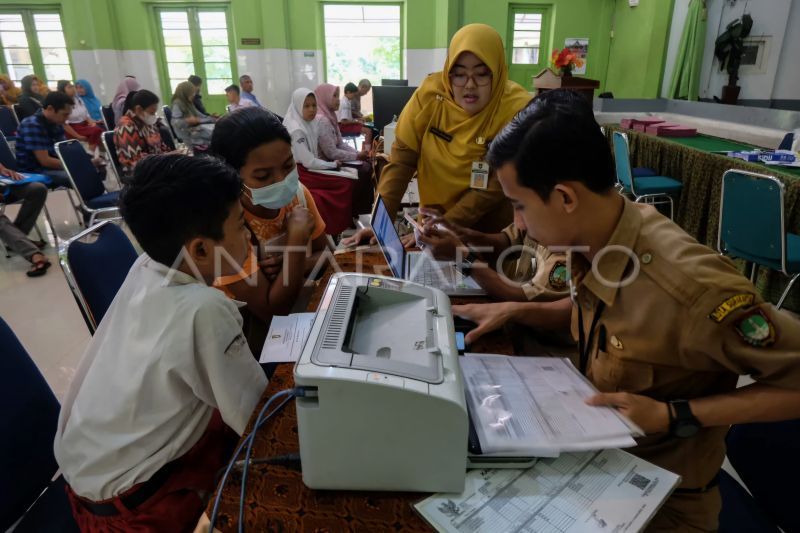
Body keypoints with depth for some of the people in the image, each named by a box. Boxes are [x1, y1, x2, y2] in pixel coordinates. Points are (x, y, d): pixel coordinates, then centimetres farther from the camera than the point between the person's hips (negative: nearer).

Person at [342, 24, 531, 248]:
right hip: (433, 218, 2)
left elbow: (496, 186, -18)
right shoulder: (431, 93, -11)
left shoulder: (517, 109, -17)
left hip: (492, 233, -2)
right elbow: (402, 160, -9)